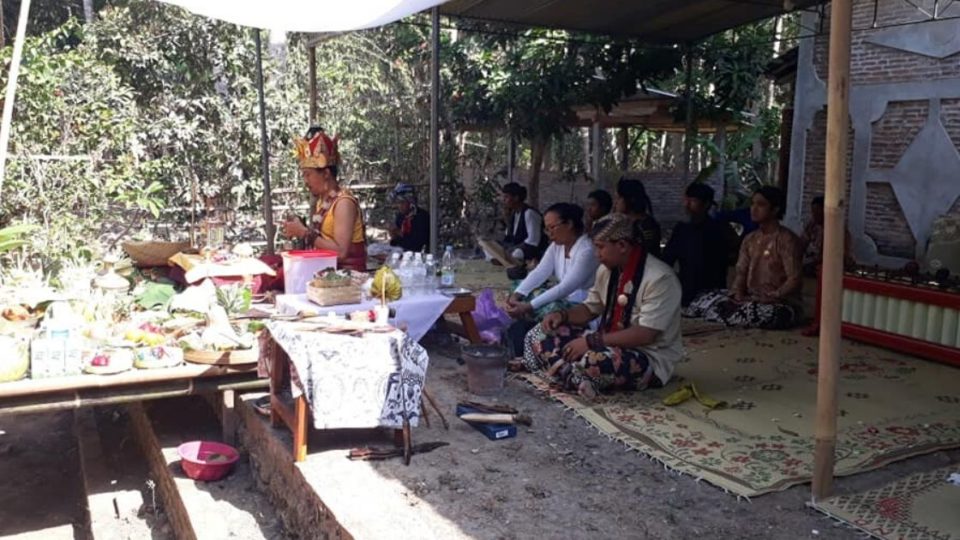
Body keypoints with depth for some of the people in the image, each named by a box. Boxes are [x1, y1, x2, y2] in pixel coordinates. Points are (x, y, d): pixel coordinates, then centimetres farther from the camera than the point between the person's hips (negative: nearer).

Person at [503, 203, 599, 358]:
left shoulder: (587, 250, -20)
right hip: (563, 300, 8)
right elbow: (539, 273, -3)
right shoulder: (556, 246, 7)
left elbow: (566, 287, -26)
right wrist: (516, 295, -20)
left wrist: (529, 307, -31)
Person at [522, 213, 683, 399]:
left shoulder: (659, 278, -20)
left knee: (593, 360, -40)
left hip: (650, 359, -8)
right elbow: (590, 309, 16)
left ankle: (565, 373, -8)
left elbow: (644, 335, -26)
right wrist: (562, 315, -6)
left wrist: (590, 341, -26)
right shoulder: (607, 270, 4)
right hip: (610, 345, 8)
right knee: (539, 335, -6)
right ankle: (578, 380, -27)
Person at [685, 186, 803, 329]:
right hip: (751, 299, 5)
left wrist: (770, 298, -23)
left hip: (781, 304, -5)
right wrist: (739, 295, -13)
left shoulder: (786, 239, -9)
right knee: (704, 300, -13)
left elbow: (795, 280, -15)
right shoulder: (750, 239, 13)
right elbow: (741, 273, 7)